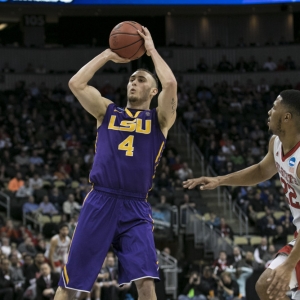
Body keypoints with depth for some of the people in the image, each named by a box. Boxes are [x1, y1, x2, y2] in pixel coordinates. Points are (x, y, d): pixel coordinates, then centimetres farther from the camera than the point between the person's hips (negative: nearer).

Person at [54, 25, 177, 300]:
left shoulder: (159, 119, 10)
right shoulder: (108, 111, 16)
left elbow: (170, 84, -9)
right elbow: (76, 84, 2)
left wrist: (152, 50, 3)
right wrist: (107, 55, 7)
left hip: (135, 208, -1)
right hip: (100, 202, 2)